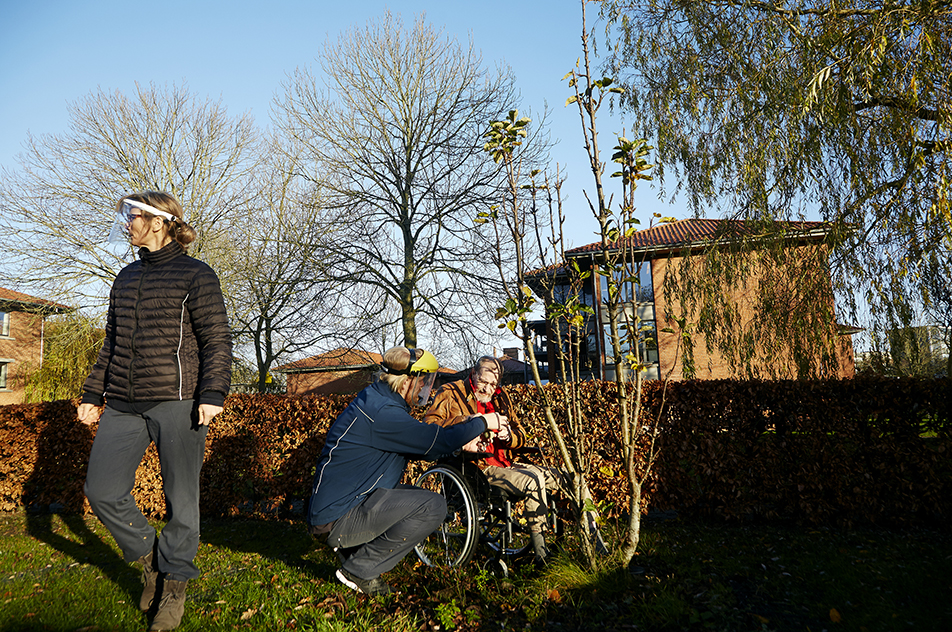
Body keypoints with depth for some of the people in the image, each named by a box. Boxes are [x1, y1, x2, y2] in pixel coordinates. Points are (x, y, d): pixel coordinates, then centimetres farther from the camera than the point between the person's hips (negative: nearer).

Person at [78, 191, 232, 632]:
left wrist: (213, 394, -16)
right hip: (123, 404, 6)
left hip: (177, 401, -6)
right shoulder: (126, 278, 18)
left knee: (180, 498, 2)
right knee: (102, 490, 1)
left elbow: (217, 340, -6)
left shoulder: (195, 276, -2)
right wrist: (93, 394, 20)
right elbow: (111, 343, 23)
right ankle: (149, 558, 24)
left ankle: (174, 586, 20)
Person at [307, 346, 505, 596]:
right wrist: (483, 422, -5)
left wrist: (461, 444, 12)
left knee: (419, 497, 16)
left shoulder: (374, 399, 11)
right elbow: (437, 442, -19)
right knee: (434, 507, -16)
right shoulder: (382, 412, -22)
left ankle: (349, 547, 13)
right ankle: (359, 570, -6)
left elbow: (419, 444, 21)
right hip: (336, 519, -10)